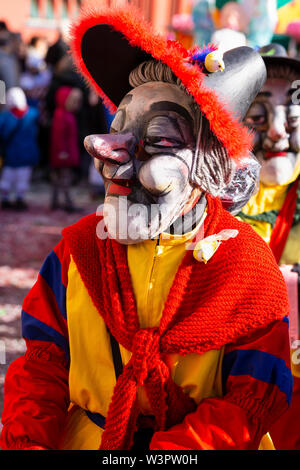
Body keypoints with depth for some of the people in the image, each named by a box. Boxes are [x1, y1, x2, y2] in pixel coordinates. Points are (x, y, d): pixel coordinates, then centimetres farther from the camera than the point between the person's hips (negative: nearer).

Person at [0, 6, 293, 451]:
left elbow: (253, 401, -9)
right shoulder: (81, 246, 3)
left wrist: (169, 451, -21)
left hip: (193, 444, -2)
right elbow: (44, 358, 6)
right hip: (84, 439, 2)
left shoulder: (244, 263, -6)